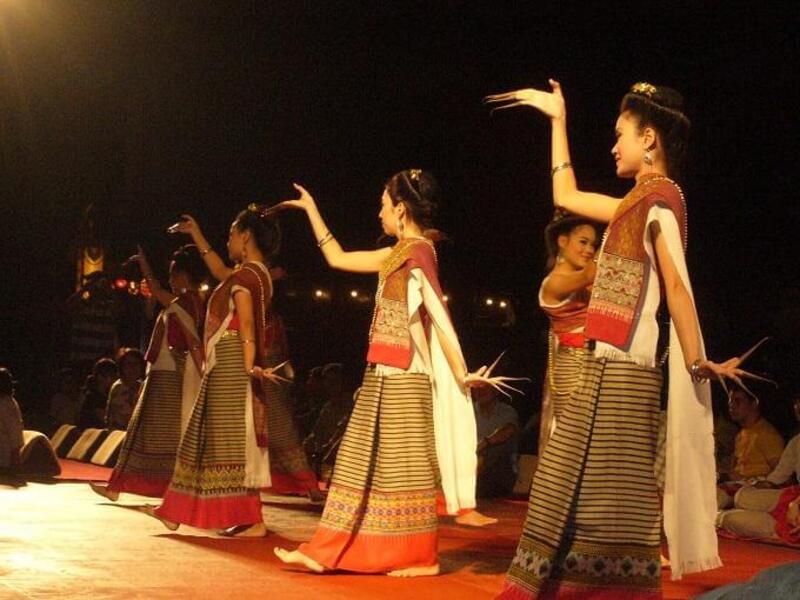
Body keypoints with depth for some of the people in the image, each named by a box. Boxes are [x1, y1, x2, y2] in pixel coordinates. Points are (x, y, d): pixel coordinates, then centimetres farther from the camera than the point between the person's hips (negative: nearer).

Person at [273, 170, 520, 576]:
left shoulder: (418, 252, -11)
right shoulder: (399, 254, 15)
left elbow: (440, 316, -19)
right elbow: (337, 258, 24)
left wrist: (461, 375, -25)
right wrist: (311, 210, 27)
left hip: (402, 378, -9)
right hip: (385, 377, 9)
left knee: (404, 464, -2)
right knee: (363, 463, 9)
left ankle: (421, 557, 7)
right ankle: (325, 552, 13)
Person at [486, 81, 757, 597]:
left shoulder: (660, 193, -7)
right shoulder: (641, 201, 19)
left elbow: (677, 284, -16)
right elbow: (566, 195, 31)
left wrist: (696, 363, -21)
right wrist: (558, 118, 34)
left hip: (622, 373, -10)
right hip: (606, 370, 10)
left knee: (607, 502, -8)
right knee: (577, 498, 10)